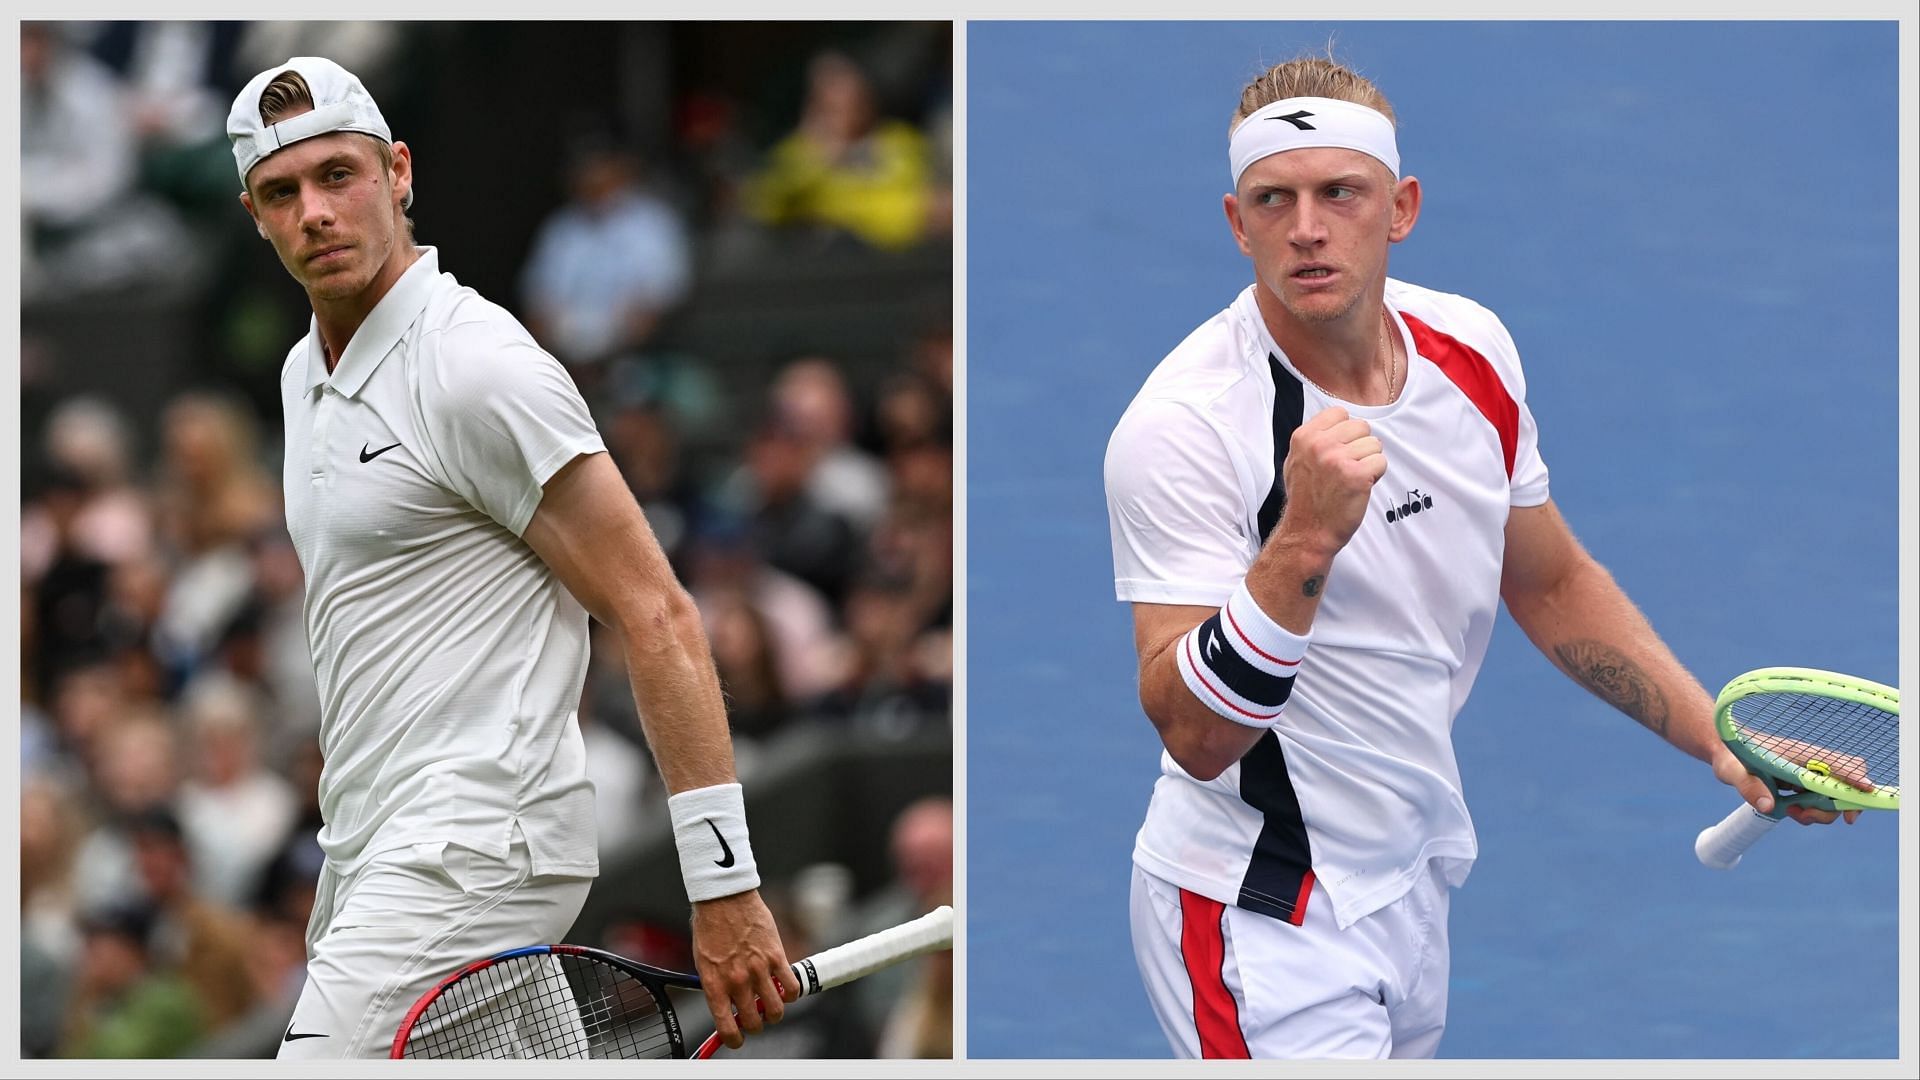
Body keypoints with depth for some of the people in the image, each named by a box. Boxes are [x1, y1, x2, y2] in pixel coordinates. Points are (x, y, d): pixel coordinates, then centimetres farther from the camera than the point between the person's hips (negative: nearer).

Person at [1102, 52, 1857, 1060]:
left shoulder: (1472, 350, -1)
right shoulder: (1182, 426, -22)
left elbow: (1551, 581, 16)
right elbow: (1194, 737, -28)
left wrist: (1721, 742, 10)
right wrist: (1303, 544, -40)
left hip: (1413, 884, 7)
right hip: (1260, 921, -7)